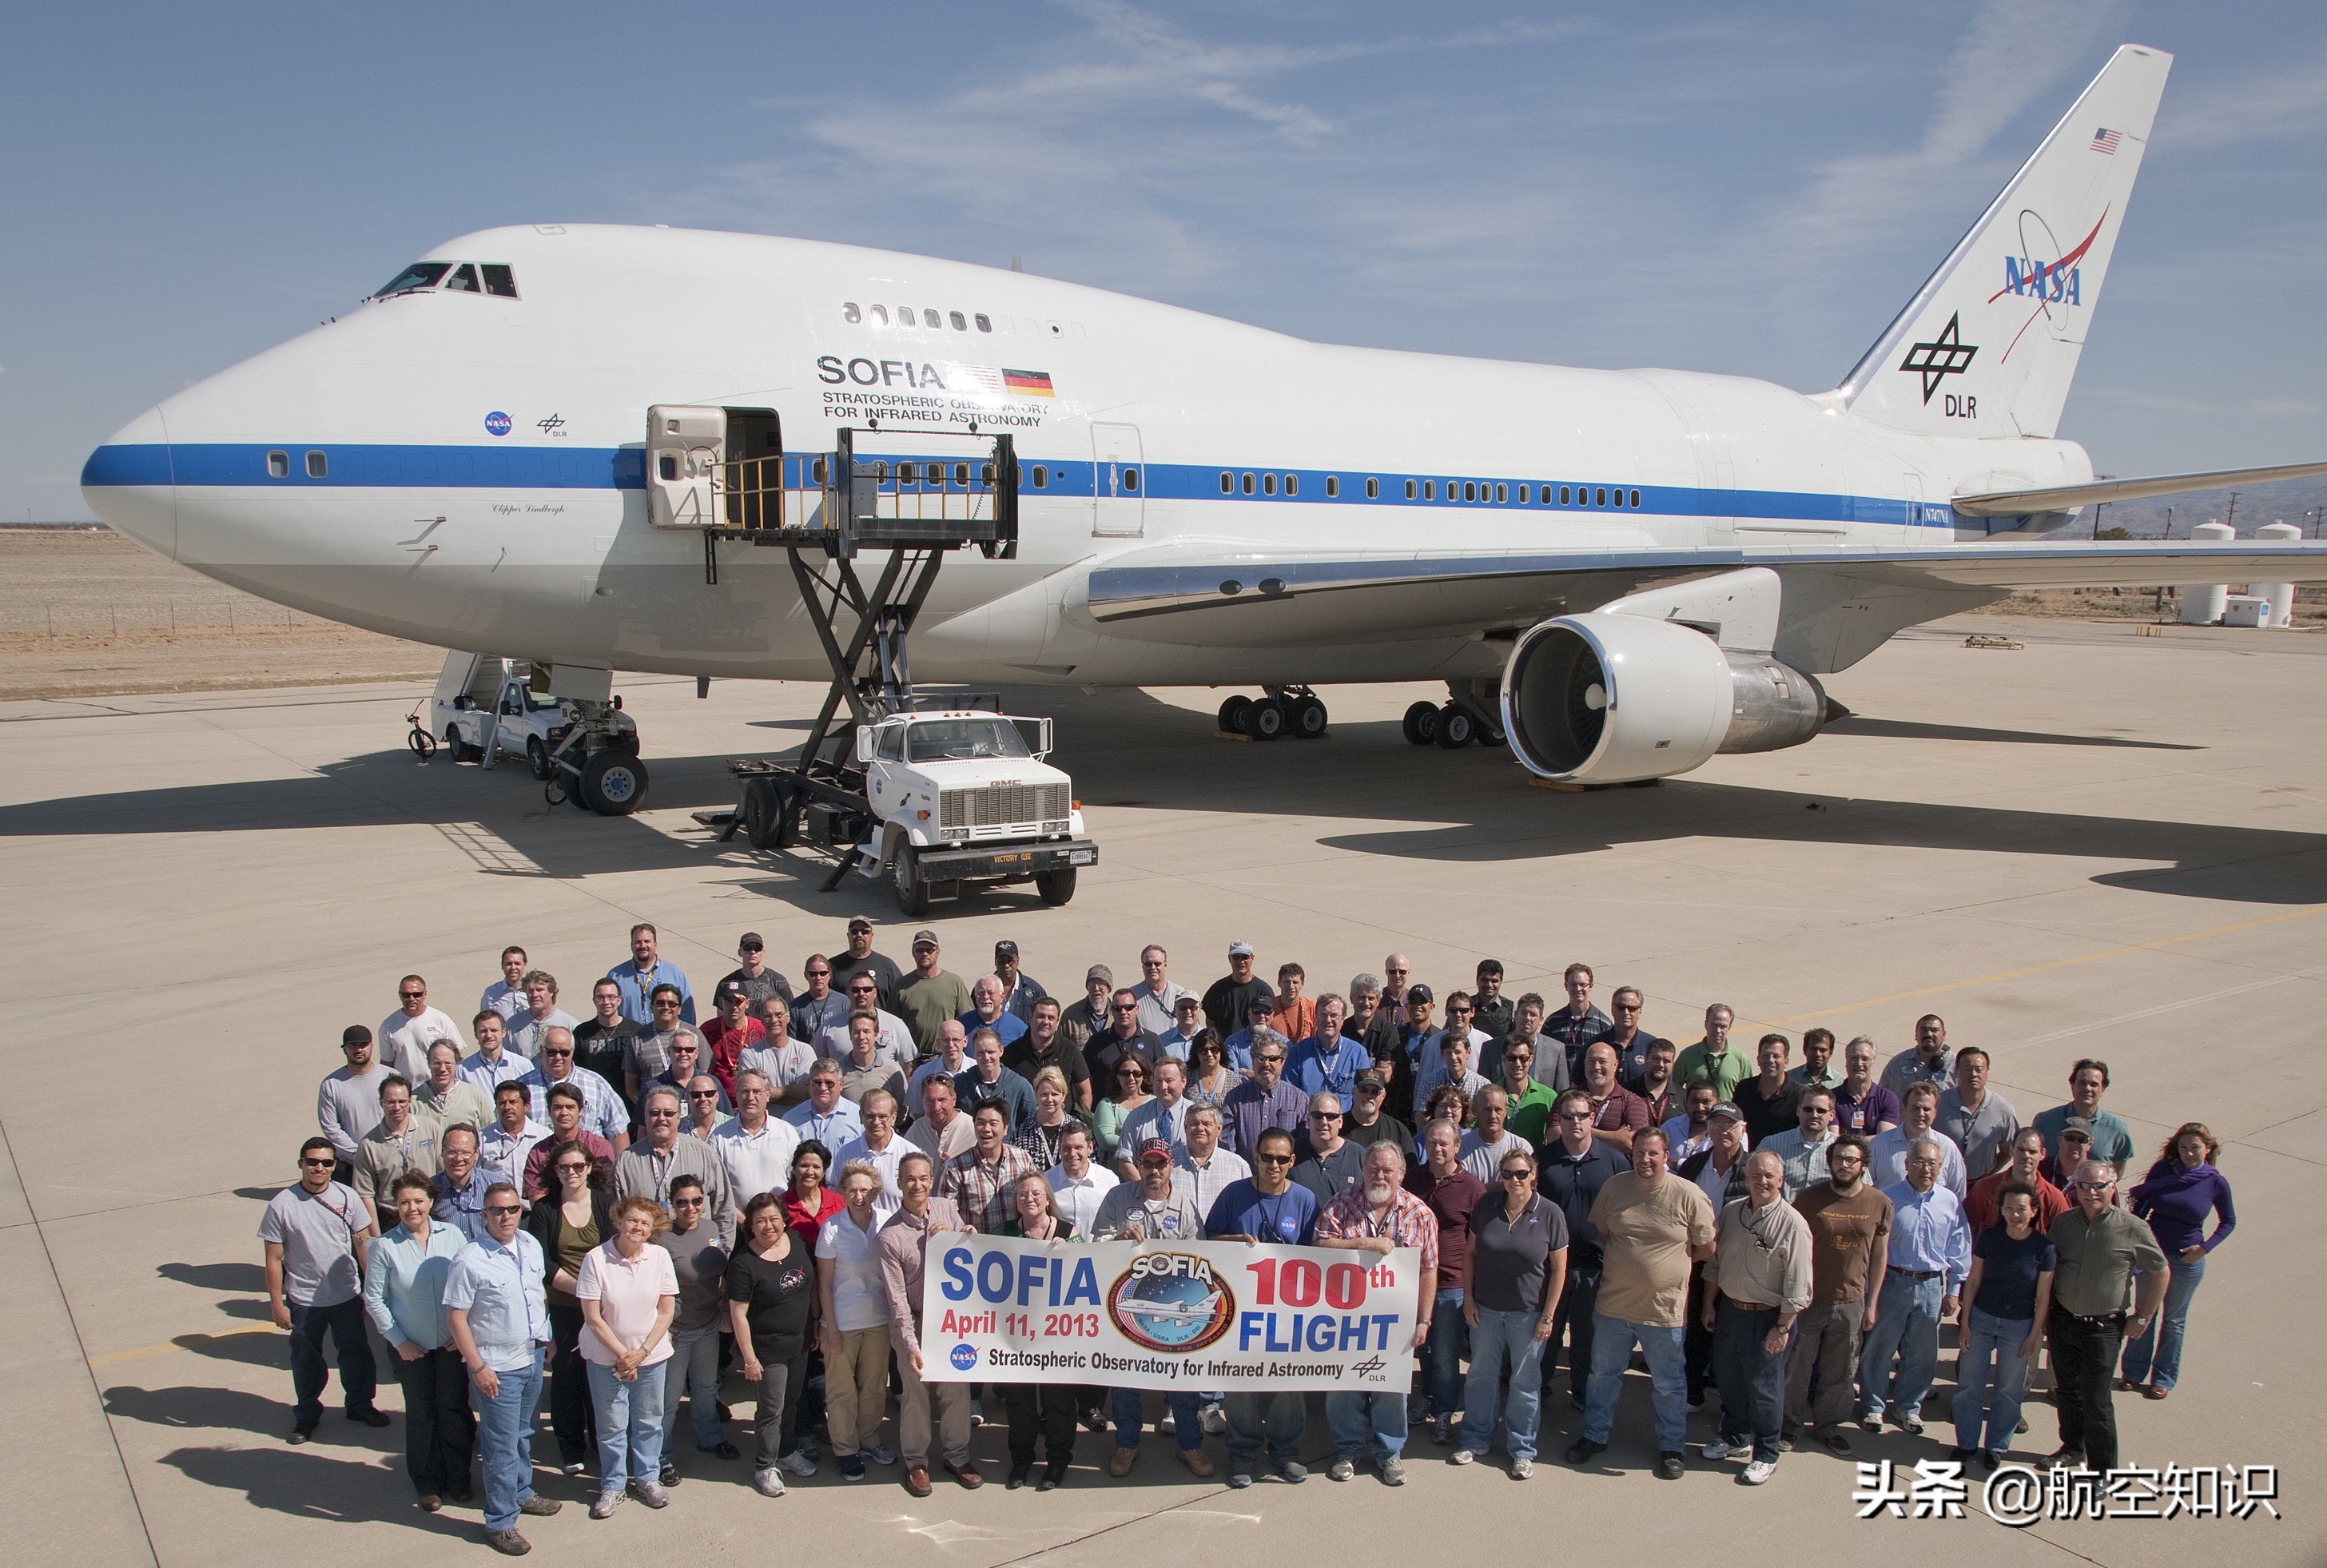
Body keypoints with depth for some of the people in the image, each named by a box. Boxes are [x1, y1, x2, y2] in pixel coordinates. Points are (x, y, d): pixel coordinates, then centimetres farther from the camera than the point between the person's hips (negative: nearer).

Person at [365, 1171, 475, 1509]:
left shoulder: (452, 1235, -8)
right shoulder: (384, 1246, -11)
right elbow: (374, 1297, -3)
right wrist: (398, 1340, -6)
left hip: (452, 1342, 1)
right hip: (411, 1346, -1)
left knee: (455, 1408, 10)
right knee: (420, 1414, 12)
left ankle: (458, 1477, 28)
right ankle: (428, 1483, 28)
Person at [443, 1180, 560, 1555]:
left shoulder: (531, 1245, 0)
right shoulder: (470, 1261, -21)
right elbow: (455, 1318, -16)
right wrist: (478, 1367, -17)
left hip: (533, 1356, 6)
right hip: (498, 1367, -6)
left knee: (524, 1434, 23)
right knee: (502, 1447, 2)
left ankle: (522, 1493, 41)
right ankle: (500, 1522, 16)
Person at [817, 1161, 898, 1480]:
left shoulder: (886, 1223, -7)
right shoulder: (832, 1228, -13)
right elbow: (824, 1283, -7)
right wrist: (831, 1327, -8)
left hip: (879, 1318, 3)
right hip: (842, 1321, -3)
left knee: (875, 1385, 15)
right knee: (842, 1390, 8)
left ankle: (870, 1440, 33)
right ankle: (845, 1450, 24)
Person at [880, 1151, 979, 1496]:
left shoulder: (946, 1209, -4)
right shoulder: (890, 1235, -16)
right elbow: (897, 1296, -14)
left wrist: (951, 1236, -15)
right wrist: (910, 1344, -18)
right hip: (915, 1322, -3)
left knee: (956, 1389, 12)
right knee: (916, 1394, 9)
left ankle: (957, 1456, 30)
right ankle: (915, 1462, 28)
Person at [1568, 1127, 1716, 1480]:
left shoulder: (1688, 1196, -13)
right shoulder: (1614, 1187, -4)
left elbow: (1706, 1248, -3)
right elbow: (1600, 1231, 12)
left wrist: (1668, 1265, -1)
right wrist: (1623, 1263, 3)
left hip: (1663, 1308, -3)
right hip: (1613, 1302, 3)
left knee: (1668, 1384, 14)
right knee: (1603, 1374, 18)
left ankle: (1672, 1446, 33)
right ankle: (1594, 1435, 36)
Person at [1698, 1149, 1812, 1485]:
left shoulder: (1792, 1224, -16)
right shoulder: (1730, 1212, 2)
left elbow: (1797, 1287, -15)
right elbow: (1714, 1263, 12)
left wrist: (1782, 1328, -15)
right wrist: (1709, 1305, 12)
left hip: (1767, 1317, -5)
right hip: (1728, 1309, 5)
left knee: (1764, 1386, 6)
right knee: (1728, 1378, 18)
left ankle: (1766, 1454, 23)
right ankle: (1733, 1436, 39)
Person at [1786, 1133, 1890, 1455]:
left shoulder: (1880, 1204, -4)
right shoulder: (1810, 1198, -10)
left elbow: (1879, 1255, 5)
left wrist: (1871, 1304, 6)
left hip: (1851, 1302, 2)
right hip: (1808, 1298, -2)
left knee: (1840, 1372, 14)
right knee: (1797, 1367, 8)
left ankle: (1827, 1424, 33)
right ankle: (1791, 1422, 27)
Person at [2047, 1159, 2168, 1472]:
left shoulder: (2132, 1229, -14)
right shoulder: (2063, 1223, -2)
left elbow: (2160, 1272, -2)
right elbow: (2048, 1270, 10)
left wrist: (2142, 1318, 0)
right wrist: (2045, 1314, 8)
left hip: (2103, 1329, -4)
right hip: (2062, 1321, 4)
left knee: (2096, 1403, -2)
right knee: (2067, 1391, 18)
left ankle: (2103, 1470, 14)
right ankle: (2073, 1449, 37)